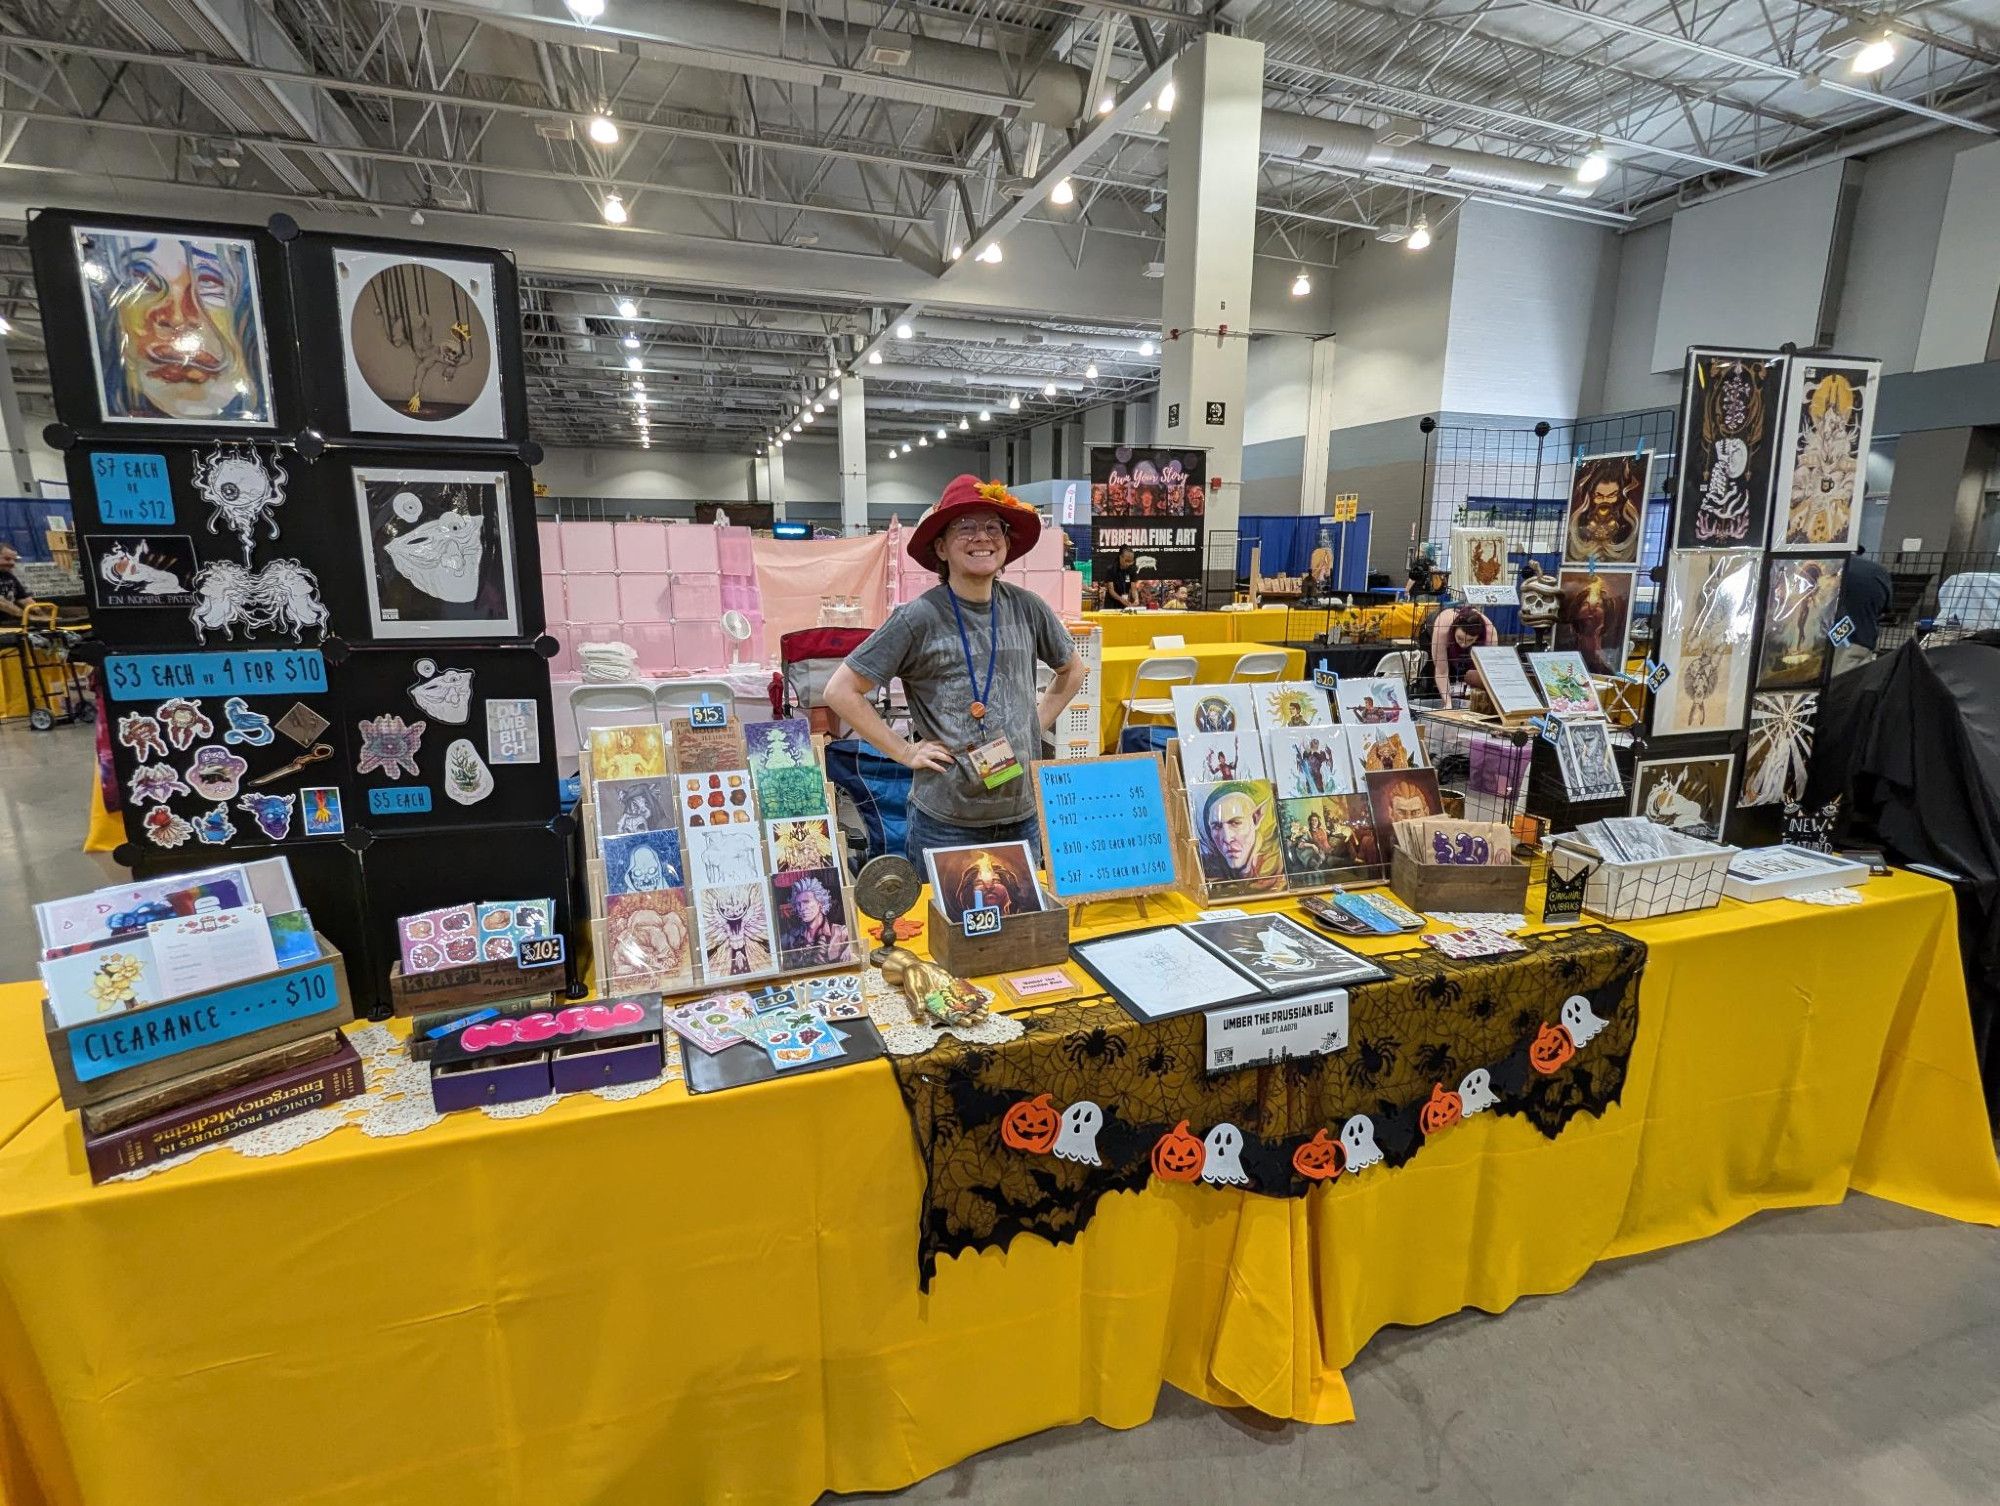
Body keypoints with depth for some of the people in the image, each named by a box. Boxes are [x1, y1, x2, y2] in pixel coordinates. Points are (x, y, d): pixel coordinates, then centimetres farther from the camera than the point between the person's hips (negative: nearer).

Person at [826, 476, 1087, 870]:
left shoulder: (1027, 608, 1)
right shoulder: (919, 618, -11)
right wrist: (905, 752, -10)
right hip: (945, 822, -4)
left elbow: (1072, 670, 19)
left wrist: (1038, 723, 7)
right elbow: (840, 691, -8)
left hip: (1023, 814, 4)